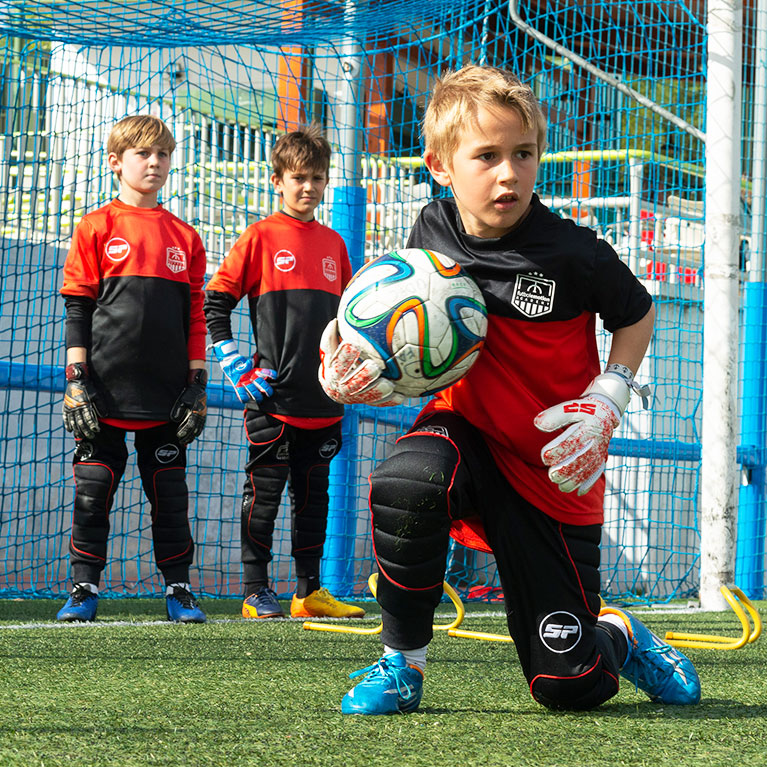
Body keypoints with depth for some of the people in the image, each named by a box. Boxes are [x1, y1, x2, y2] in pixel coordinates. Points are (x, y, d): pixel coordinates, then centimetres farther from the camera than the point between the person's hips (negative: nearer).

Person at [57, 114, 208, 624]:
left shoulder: (185, 237, 11)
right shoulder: (97, 228, 3)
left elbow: (196, 316, 12)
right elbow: (77, 308, 1)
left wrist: (197, 384, 6)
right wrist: (77, 379, -5)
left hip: (166, 394, 2)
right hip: (105, 392, -2)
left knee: (170, 494, 5)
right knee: (94, 489, 1)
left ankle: (179, 588, 13)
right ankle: (85, 588, 8)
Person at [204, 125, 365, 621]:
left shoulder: (334, 245, 13)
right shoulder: (261, 237, -2)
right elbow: (214, 304, -2)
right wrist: (238, 370, -7)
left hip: (324, 397, 5)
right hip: (273, 396, -5)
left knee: (314, 494, 10)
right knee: (265, 491, -2)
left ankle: (310, 591, 16)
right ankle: (255, 591, 4)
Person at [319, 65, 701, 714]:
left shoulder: (572, 253, -18)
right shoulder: (433, 233, -8)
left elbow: (637, 314, 1)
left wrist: (608, 398, -14)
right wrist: (361, 371, -13)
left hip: (554, 473, -2)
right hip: (466, 433, 2)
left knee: (568, 686, -1)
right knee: (405, 485, -37)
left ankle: (621, 635, 39)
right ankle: (402, 662, -14)